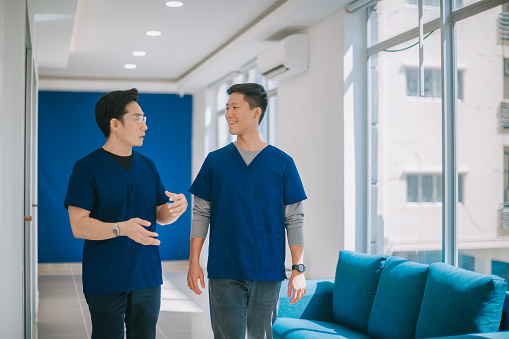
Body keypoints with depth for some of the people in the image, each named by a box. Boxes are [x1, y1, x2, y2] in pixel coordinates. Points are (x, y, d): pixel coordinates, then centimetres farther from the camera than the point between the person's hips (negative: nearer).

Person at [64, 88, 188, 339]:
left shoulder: (147, 166, 12)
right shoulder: (87, 167, -6)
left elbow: (160, 215, 14)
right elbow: (78, 226, -13)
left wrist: (175, 208, -9)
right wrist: (121, 228, -28)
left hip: (147, 277, 5)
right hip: (106, 280, -5)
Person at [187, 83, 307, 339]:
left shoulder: (282, 163, 2)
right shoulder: (215, 161, 5)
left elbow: (294, 219, 2)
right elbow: (200, 214, 7)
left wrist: (298, 269, -3)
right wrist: (193, 263, 0)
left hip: (267, 271, 0)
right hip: (223, 272, 1)